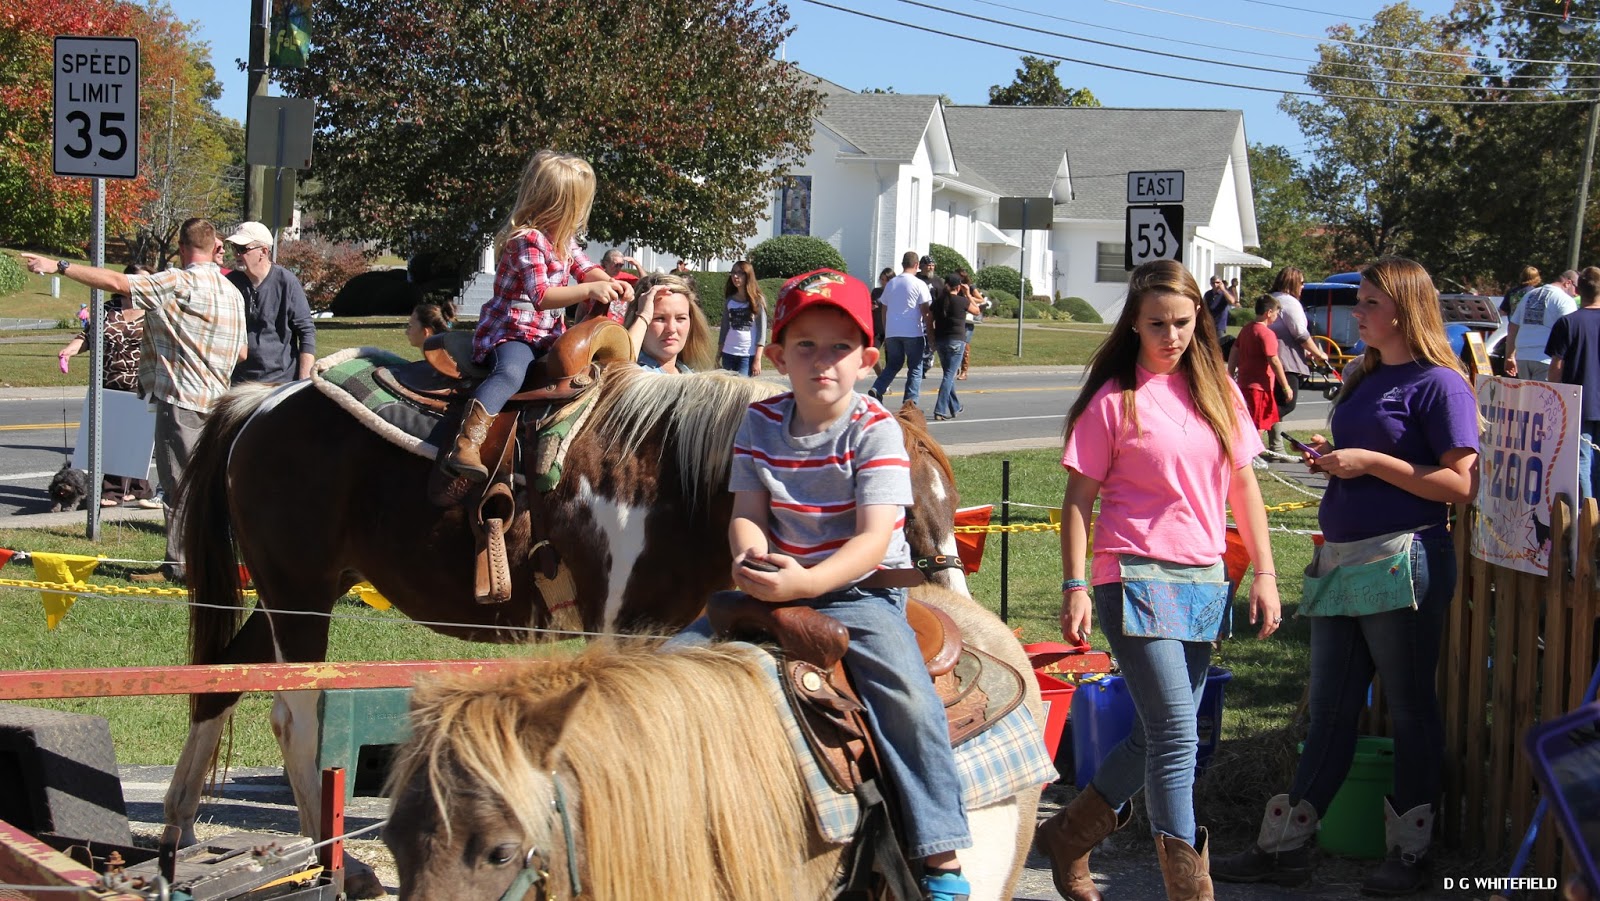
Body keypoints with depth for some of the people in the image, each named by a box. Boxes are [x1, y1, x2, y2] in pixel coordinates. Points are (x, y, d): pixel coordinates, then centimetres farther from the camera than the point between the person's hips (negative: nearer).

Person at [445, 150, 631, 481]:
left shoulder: (563, 237, 11)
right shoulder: (528, 240, -19)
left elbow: (585, 268, 15)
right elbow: (540, 295, -27)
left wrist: (610, 284, -8)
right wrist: (590, 290, -34)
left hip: (548, 334, 10)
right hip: (510, 332, -10)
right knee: (512, 370, -37)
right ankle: (466, 445, -50)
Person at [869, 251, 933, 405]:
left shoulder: (890, 284, 10)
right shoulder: (919, 284, -5)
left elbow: (884, 310, 15)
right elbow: (926, 312, -7)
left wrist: (886, 334, 22)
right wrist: (930, 332, 1)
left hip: (892, 333, 4)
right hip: (913, 332, -4)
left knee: (893, 365, 16)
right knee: (915, 368, 5)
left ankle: (876, 389, -6)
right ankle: (910, 402, -2)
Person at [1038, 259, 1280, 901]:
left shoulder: (1218, 390, 9)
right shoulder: (1115, 398, -5)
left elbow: (1243, 485, 13)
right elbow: (1078, 499, -4)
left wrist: (1264, 572, 8)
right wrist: (1075, 587, -10)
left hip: (1205, 581, 6)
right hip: (1137, 579, -6)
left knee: (1159, 735, 12)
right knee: (1176, 738, -10)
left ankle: (1067, 837, 29)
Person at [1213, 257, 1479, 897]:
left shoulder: (1439, 384, -9)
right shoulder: (1362, 380, 16)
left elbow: (1462, 485, -17)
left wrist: (1371, 462, -17)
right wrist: (1330, 459, 6)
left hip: (1402, 561, -8)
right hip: (1339, 558, 8)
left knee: (1410, 708, 3)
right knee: (1329, 711, 11)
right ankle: (1285, 847, 14)